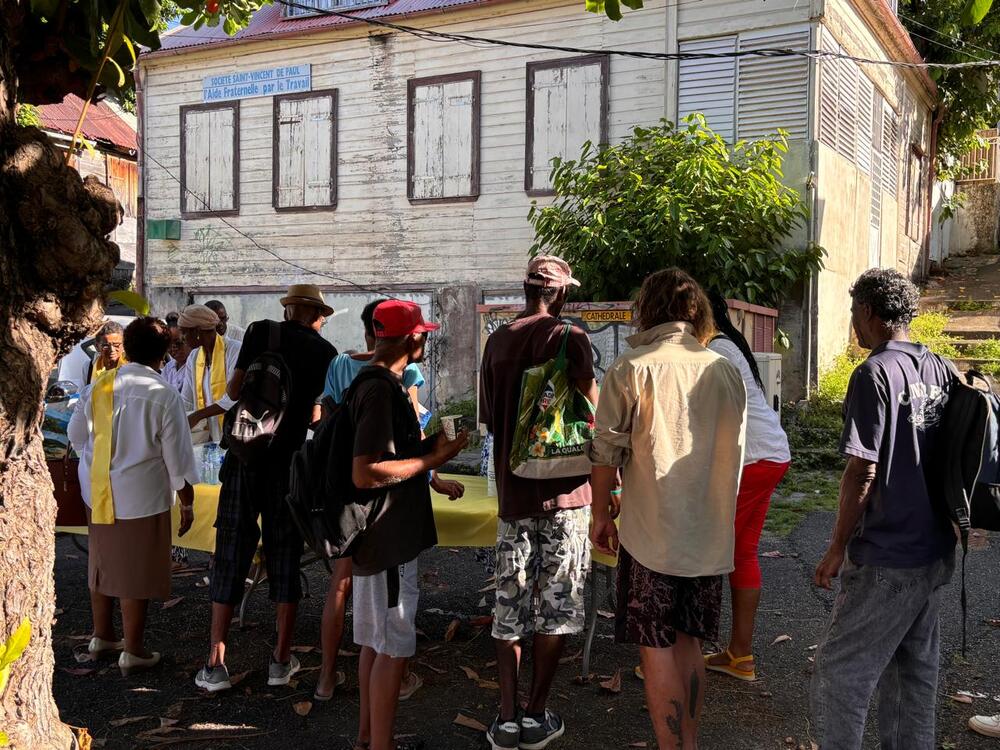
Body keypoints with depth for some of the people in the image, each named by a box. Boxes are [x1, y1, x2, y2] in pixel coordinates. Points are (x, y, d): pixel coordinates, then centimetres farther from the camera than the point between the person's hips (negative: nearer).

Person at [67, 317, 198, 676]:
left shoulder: (99, 385, 0)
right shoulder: (164, 396, -15)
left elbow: (76, 434, 12)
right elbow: (177, 457, -11)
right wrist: (187, 503, 0)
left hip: (98, 493, 6)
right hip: (141, 497, -5)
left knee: (103, 563, 20)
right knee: (136, 573, 6)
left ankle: (102, 636, 36)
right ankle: (132, 652, 16)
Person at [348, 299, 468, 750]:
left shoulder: (380, 384, 12)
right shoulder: (380, 390, -20)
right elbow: (364, 473, -26)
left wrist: (429, 458, 12)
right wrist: (432, 459, -20)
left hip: (384, 536, 10)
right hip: (389, 540, -10)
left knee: (376, 642, 18)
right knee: (394, 649, 0)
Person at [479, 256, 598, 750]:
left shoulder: (496, 342, 8)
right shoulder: (568, 337, -8)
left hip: (512, 492, 4)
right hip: (563, 491, -4)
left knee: (509, 607, 10)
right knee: (557, 606, 7)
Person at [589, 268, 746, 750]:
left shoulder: (630, 369, -10)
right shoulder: (727, 372, 4)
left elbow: (605, 452, -8)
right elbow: (735, 454, 12)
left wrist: (601, 515, 5)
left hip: (650, 533, -5)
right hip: (710, 534, 5)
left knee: (657, 650, 4)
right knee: (689, 643, 17)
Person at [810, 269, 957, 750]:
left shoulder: (876, 373, -16)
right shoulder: (941, 370, 6)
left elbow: (863, 471, -19)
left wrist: (838, 547, -9)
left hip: (886, 559, -8)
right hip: (936, 552, 8)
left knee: (839, 678, 2)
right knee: (915, 674, 19)